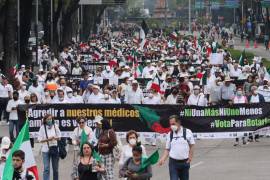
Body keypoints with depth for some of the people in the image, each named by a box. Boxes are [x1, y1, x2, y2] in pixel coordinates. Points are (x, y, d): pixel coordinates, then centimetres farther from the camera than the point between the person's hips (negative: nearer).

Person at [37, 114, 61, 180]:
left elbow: (59, 137, 7)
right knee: (46, 168, -6)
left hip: (54, 149, 3)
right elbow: (40, 139, -5)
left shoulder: (55, 126, 1)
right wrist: (48, 139, -18)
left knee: (55, 168, 10)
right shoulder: (42, 127, -5)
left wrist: (55, 138, -14)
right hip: (46, 149, -3)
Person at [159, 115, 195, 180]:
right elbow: (167, 149, 7)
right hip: (173, 162, 0)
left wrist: (190, 156, -9)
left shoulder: (187, 132, -3)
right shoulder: (170, 134, 3)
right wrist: (163, 159, -9)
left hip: (185, 162, 0)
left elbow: (192, 145, 4)